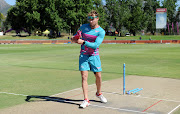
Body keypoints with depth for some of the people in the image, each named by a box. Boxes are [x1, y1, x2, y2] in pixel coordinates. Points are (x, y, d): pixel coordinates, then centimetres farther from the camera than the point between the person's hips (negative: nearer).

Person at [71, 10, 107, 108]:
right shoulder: (83, 27, 3)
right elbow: (77, 36, 19)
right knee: (84, 76, -9)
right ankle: (86, 100, -8)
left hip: (94, 56, -1)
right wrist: (74, 38, -5)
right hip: (83, 56, 1)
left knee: (98, 76, 5)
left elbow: (96, 45, -19)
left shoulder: (101, 32, -7)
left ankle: (99, 93, 33)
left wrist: (83, 42, -29)